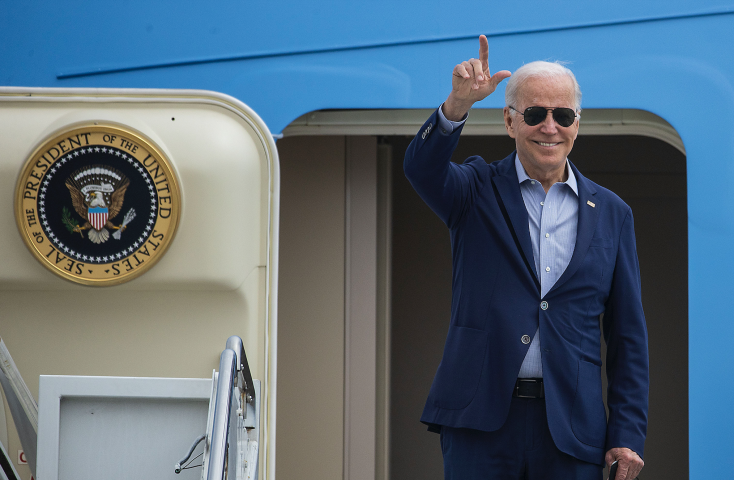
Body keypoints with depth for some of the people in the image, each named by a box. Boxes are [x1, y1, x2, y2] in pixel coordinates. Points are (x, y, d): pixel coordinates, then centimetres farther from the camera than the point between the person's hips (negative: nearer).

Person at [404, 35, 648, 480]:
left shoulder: (611, 214, 10)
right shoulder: (478, 190, 7)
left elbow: (628, 334, 9)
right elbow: (422, 167, -16)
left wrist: (628, 434, 2)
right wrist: (458, 105, -35)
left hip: (571, 427, 1)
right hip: (480, 420, -1)